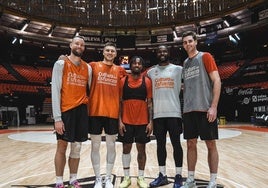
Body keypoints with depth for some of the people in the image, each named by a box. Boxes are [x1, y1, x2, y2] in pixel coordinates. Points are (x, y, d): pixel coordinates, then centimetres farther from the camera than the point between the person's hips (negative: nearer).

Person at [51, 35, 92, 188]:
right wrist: (57, 117, -13)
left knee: (77, 148, 11)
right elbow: (55, 91, -8)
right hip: (66, 110, -4)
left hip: (82, 110, 4)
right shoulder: (61, 64, -2)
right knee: (62, 147, 3)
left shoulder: (88, 68, 11)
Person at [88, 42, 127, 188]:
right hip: (95, 112, -1)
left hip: (113, 113, 1)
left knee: (111, 146, 8)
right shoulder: (93, 66, 5)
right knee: (95, 146, 6)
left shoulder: (120, 70, 8)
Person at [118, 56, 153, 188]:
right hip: (126, 121, 0)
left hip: (142, 121, 0)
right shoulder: (123, 81, 2)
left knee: (141, 149, 7)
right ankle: (126, 177, 22)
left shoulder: (147, 81, 1)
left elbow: (149, 103, 1)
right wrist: (120, 121, -5)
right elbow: (120, 102, 2)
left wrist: (150, 122, -4)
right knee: (126, 148, 7)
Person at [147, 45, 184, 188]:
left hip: (174, 113, -3)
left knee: (176, 144, 3)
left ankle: (178, 176, 14)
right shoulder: (151, 72, 12)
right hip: (158, 114, 3)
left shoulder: (178, 69, 5)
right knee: (160, 144, 9)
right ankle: (162, 175, 20)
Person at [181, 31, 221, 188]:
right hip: (188, 110, 6)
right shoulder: (185, 63, 17)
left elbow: (217, 81, -8)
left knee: (211, 144, 3)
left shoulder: (205, 57, 0)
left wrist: (213, 106, -15)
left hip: (205, 109, -6)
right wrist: (184, 107, 11)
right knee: (191, 144, 9)